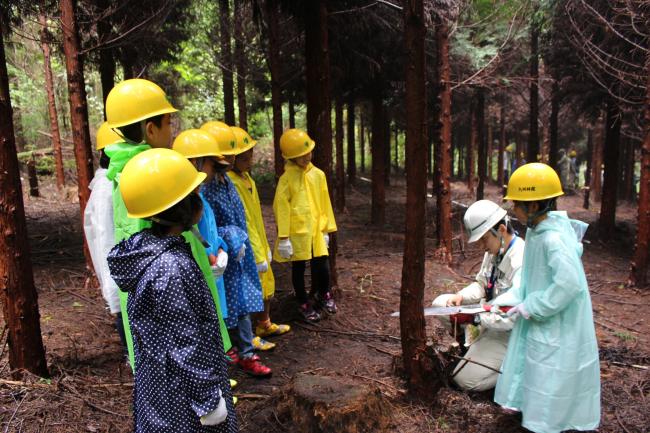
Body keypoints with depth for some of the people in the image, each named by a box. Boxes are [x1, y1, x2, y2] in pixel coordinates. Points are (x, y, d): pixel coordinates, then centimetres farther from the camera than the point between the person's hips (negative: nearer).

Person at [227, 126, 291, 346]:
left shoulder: (246, 177, 6)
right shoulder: (231, 183, -22)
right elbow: (243, 223, -22)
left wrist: (265, 248, 15)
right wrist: (258, 255, -18)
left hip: (259, 245, 9)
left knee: (267, 287, 21)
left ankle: (264, 324, 41)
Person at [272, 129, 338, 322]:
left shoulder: (318, 174, 4)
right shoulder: (286, 178, -9)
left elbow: (325, 203, 9)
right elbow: (281, 207, -9)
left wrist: (326, 228, 10)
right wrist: (283, 236, -11)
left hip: (316, 230, 3)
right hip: (297, 232, -3)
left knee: (322, 266, 6)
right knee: (298, 268, 10)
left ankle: (324, 294, 36)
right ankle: (303, 304, 29)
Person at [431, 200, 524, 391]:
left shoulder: (522, 262, -30)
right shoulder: (494, 251, -3)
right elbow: (481, 285, 9)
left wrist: (473, 318, -28)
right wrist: (460, 297, -12)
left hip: (509, 331, -8)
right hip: (490, 311, 8)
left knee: (466, 379, -9)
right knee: (440, 303, 0)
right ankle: (476, 346, 8)